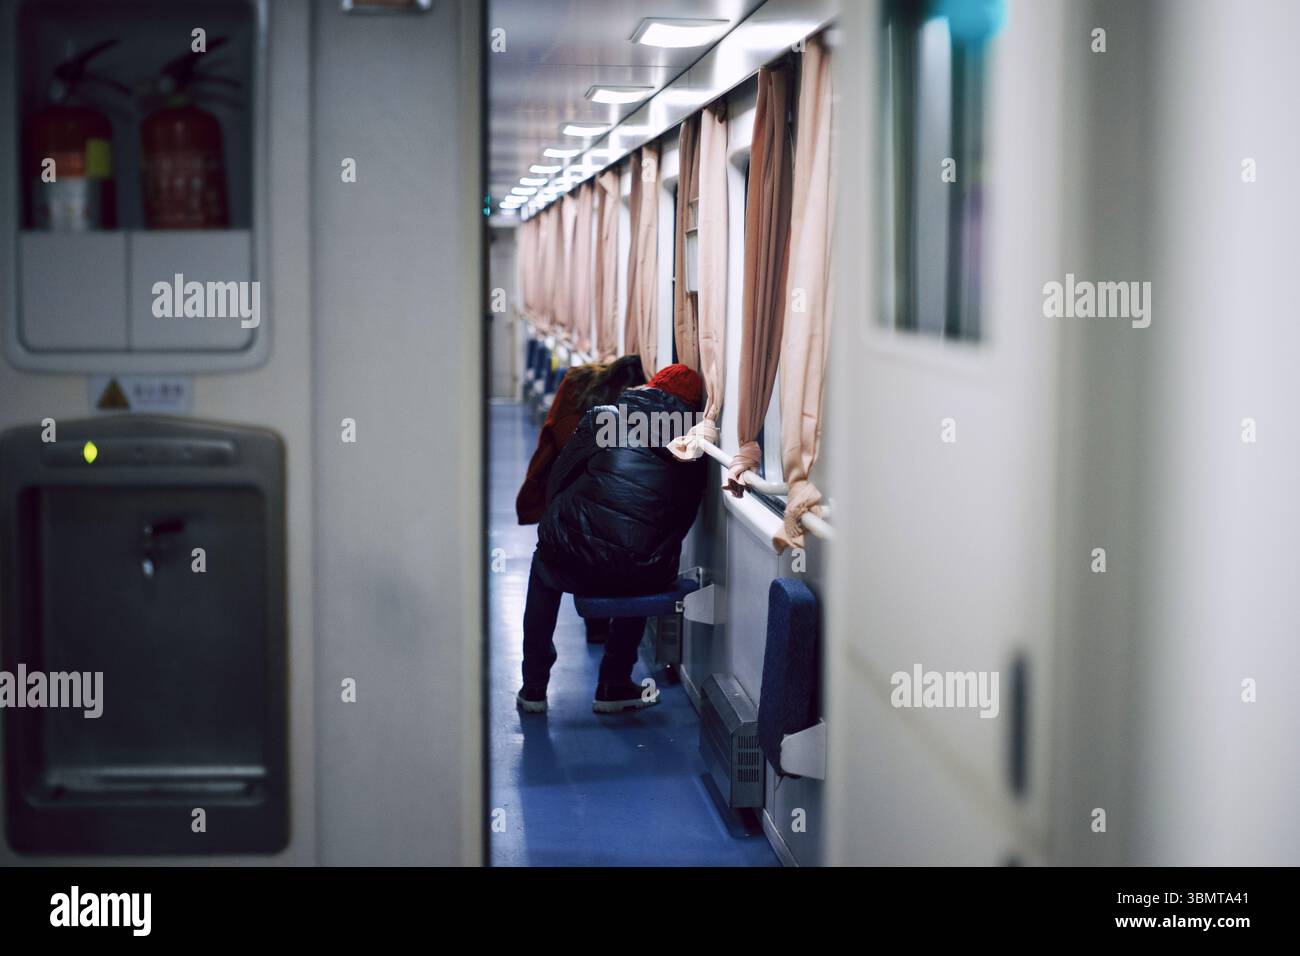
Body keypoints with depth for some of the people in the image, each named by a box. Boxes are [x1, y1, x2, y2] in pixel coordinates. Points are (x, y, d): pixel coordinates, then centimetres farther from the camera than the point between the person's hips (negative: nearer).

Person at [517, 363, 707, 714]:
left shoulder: (601, 418, 2)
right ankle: (614, 687, 36)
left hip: (576, 566, -1)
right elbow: (684, 521, 14)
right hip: (646, 574, 1)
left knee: (544, 564, 35)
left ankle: (533, 688, 35)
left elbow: (556, 482, 7)